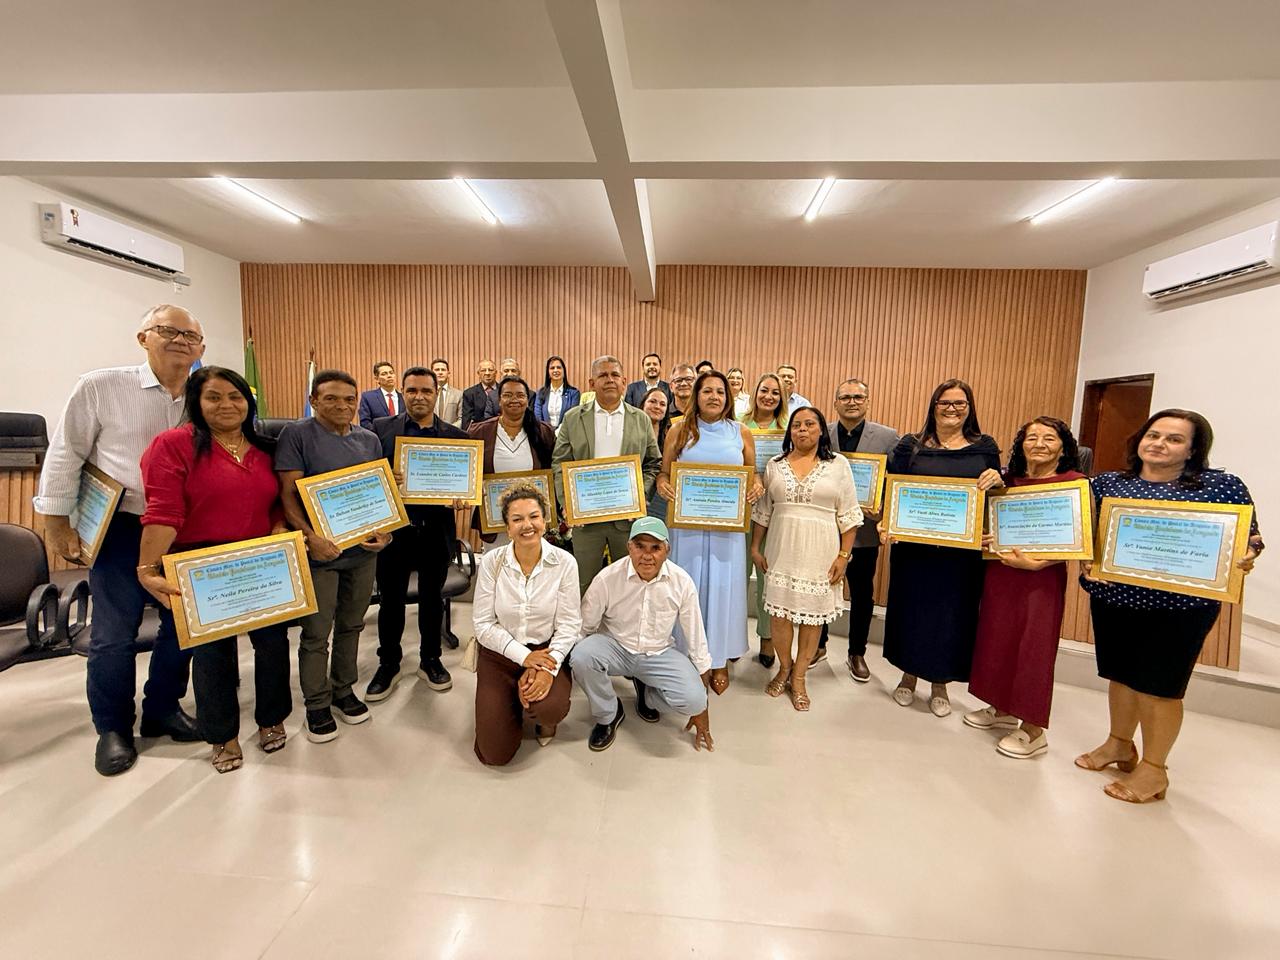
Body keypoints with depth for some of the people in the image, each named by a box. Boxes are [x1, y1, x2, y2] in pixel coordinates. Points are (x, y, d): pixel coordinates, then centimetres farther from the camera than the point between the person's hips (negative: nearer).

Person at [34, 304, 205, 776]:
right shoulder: (101, 386, -6)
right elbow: (65, 457, -2)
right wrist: (57, 524, -2)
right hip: (123, 529, -3)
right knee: (113, 634, 4)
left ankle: (163, 708, 32)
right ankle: (113, 728, 25)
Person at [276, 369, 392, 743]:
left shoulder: (369, 439, 8)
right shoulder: (297, 434, -6)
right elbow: (288, 494, -10)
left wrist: (384, 531, -4)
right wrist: (311, 537, -22)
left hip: (363, 549, 4)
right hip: (319, 551, -4)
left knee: (351, 625, 16)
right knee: (316, 633, 7)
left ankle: (344, 689, 34)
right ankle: (317, 704, 25)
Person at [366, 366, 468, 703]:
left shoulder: (455, 435, 3)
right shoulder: (381, 428, 1)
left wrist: (460, 495, -19)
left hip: (436, 530, 1)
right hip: (393, 528, 0)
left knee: (432, 599, 15)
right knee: (390, 600, 12)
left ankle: (430, 661, 33)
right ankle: (389, 664, 31)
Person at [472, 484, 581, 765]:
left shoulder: (564, 562, -12)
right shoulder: (491, 562, -11)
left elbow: (569, 624, -11)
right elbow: (484, 624, -8)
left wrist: (548, 668, -23)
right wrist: (524, 656, -17)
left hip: (547, 651, 0)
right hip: (500, 654, 1)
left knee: (551, 708, -30)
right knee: (495, 753, -4)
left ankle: (545, 717, 10)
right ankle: (512, 703, 29)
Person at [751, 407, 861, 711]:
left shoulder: (838, 465, 1)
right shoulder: (775, 465, 7)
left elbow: (849, 515, 0)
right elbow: (762, 510, 10)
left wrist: (844, 555, -5)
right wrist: (755, 548, 7)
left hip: (820, 554, -2)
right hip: (781, 550, 2)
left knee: (812, 615, 5)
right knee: (779, 611, 5)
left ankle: (799, 678, 24)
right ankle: (784, 668, 29)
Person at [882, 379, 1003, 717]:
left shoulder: (985, 448, 6)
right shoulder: (910, 445, 2)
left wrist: (998, 480, -12)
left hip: (962, 551, 1)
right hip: (914, 546, 0)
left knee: (952, 613, 9)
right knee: (911, 608, 10)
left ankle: (940, 684, 28)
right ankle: (909, 675, 30)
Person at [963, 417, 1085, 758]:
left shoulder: (1075, 483, -9)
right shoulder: (1008, 480, 6)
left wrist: (1034, 562, -21)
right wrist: (987, 540, -4)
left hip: (1043, 576, -5)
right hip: (1000, 571, 6)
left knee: (1034, 648, 3)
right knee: (998, 640, 14)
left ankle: (1034, 729, 19)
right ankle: (1003, 710, 33)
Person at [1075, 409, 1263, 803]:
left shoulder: (1223, 486, -3)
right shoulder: (1107, 483, 3)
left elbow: (1248, 537, -1)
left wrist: (1247, 557, -21)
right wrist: (1085, 558, -11)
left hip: (1180, 605, -3)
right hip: (1113, 598, 4)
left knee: (1159, 685, 6)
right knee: (1120, 674, 17)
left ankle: (1153, 769, 24)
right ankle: (1119, 745, 37)